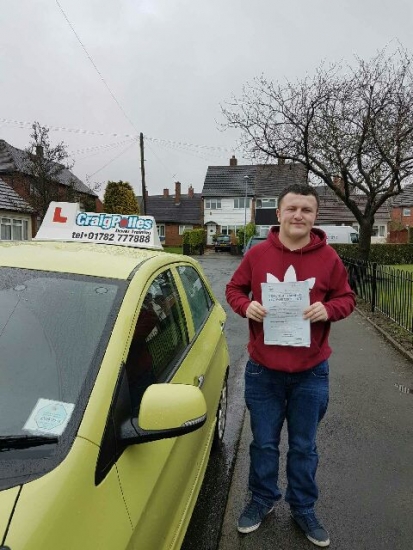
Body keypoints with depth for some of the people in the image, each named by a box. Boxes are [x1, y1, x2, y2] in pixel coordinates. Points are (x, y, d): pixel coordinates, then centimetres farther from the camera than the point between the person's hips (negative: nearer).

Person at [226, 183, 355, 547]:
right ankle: (262, 500, 42)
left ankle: (303, 508, 41)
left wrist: (329, 310, -19)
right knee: (264, 443, 17)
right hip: (263, 369, 0)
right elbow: (234, 289, 5)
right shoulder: (258, 253, -5)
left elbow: (346, 298, 3)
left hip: (310, 371, 0)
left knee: (304, 446, 17)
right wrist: (246, 306, -16)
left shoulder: (328, 258, -6)